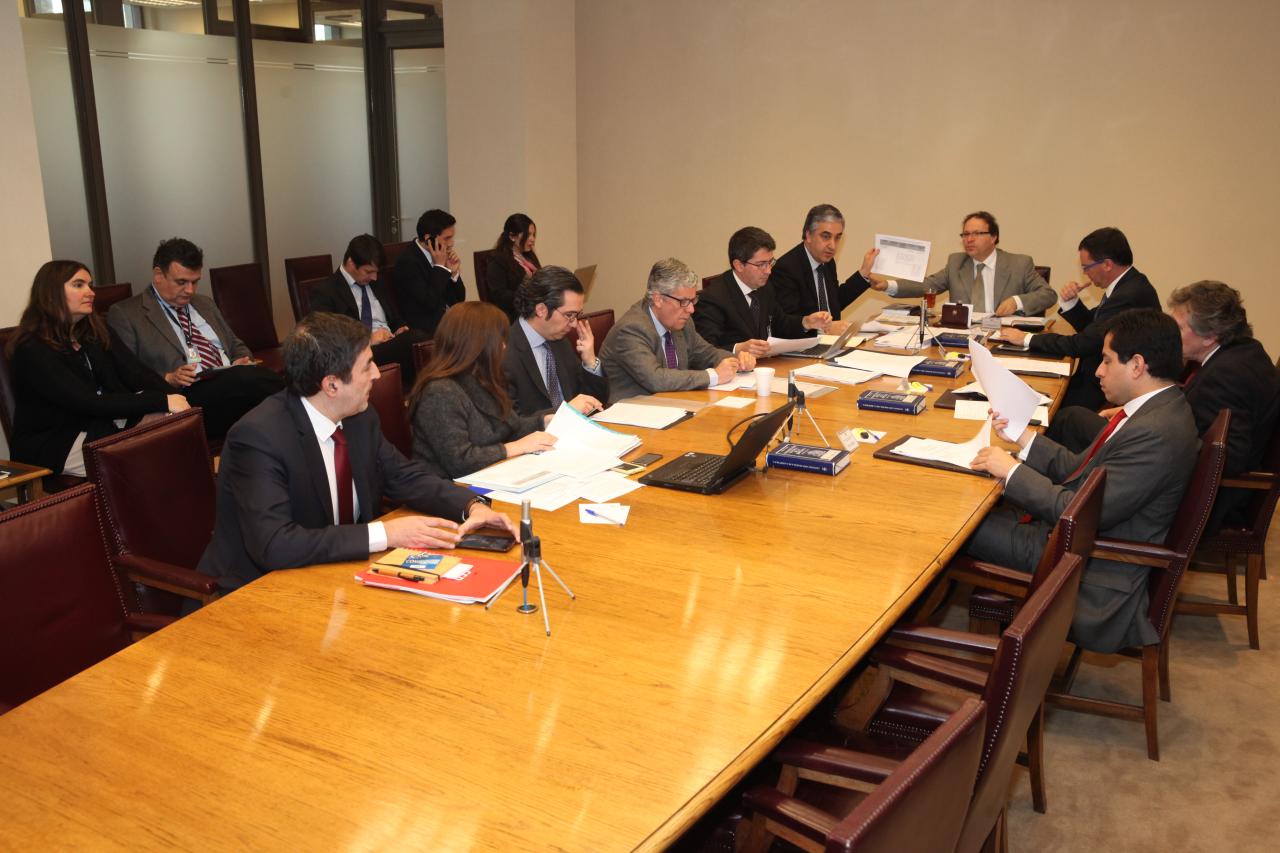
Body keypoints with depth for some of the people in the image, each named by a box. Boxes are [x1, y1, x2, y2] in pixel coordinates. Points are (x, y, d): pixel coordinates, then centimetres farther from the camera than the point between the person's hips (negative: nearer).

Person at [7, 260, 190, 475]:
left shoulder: (95, 330, 9)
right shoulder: (32, 349, -15)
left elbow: (136, 373, -3)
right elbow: (89, 403, -23)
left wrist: (172, 397, -24)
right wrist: (162, 401, -29)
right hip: (53, 444, -6)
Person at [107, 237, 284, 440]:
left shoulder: (204, 304, 28)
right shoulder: (124, 314, 8)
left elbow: (236, 346, 33)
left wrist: (243, 361, 9)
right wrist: (168, 379, -14)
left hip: (235, 386, 6)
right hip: (188, 397, -6)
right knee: (248, 378, -37)